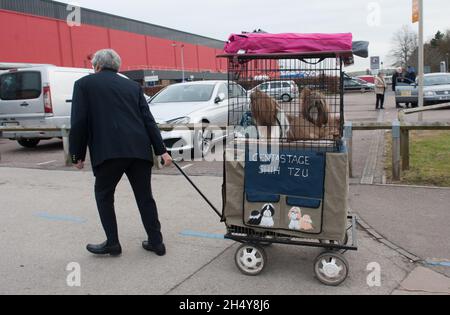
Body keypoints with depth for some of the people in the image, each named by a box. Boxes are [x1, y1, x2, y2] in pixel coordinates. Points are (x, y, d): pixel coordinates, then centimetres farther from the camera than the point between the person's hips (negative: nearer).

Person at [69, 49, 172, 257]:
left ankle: (112, 243, 18)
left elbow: (78, 122, 1)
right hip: (139, 150, 4)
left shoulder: (84, 84, 9)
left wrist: (77, 155, 9)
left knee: (104, 194, 15)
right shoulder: (133, 86, 19)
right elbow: (148, 120, 10)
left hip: (108, 151, -4)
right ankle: (156, 242, 19)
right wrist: (161, 150, 7)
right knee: (145, 196, 13)